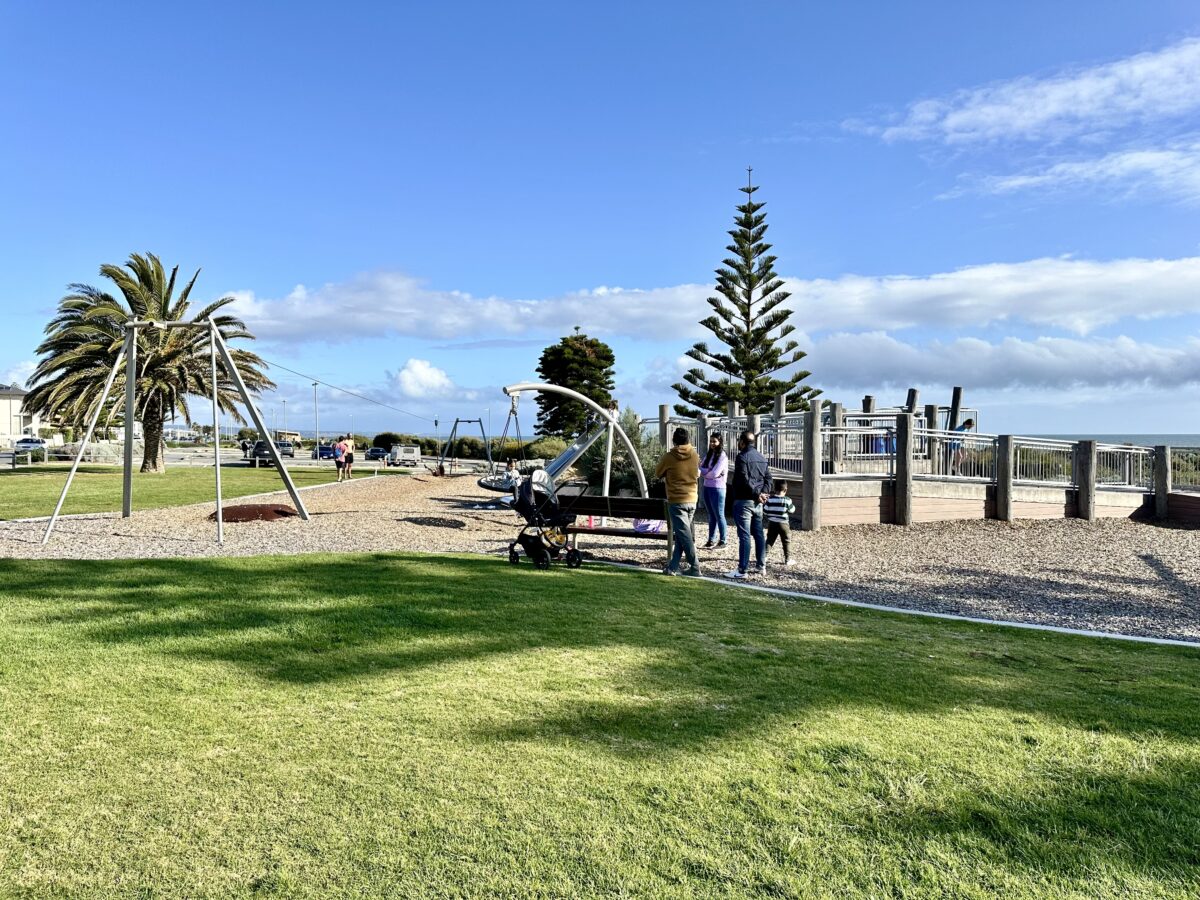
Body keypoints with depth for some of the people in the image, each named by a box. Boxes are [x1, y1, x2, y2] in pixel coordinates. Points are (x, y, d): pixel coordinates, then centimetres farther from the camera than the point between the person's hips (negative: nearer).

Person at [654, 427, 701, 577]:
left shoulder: (669, 457, -10)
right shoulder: (695, 455, 2)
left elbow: (658, 474, 5)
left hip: (676, 501, -5)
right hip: (692, 500, 5)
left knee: (684, 536, -1)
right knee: (682, 534, 10)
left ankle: (695, 567, -1)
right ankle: (673, 567, 12)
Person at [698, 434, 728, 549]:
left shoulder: (722, 457, -10)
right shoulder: (708, 455, 11)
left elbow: (715, 473, -19)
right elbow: (701, 468, 1)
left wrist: (705, 473, -3)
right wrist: (710, 472, -16)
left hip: (717, 488, -7)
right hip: (707, 487, 7)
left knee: (719, 515, 0)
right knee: (711, 515, 11)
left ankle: (723, 541, 9)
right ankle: (711, 540, 16)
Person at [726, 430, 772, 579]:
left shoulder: (742, 457, -11)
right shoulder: (761, 457, 14)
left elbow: (744, 480, -20)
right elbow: (768, 477, 10)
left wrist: (757, 493, -13)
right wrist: (764, 492, -3)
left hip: (744, 501, -8)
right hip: (757, 502, 8)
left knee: (744, 535, -8)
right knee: (758, 534, 14)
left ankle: (742, 570, -7)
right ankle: (761, 566, 20)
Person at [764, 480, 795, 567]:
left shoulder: (770, 499, -5)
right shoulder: (787, 500, -11)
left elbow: (765, 511, 0)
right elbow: (792, 510, 1)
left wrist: (768, 518, 18)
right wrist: (792, 505, 20)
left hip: (772, 523, 3)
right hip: (783, 524, -2)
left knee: (769, 540, 12)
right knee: (786, 541, 8)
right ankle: (788, 559, 9)